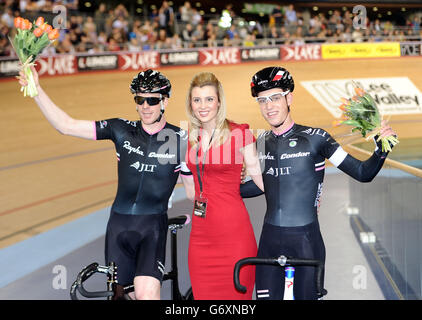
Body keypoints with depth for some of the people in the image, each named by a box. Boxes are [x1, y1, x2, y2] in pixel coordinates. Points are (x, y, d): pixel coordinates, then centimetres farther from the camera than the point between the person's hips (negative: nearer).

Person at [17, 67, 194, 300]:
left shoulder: (180, 139, -3)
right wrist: (36, 89, -8)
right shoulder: (122, 130, 2)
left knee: (146, 293, -23)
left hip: (152, 226, -3)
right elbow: (66, 125, -1)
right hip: (118, 225, 3)